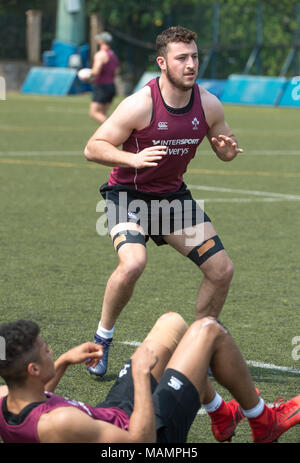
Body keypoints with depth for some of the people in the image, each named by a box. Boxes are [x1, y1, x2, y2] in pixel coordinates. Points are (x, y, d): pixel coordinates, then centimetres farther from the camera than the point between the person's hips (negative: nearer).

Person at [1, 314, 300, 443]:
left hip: (114, 415, 9)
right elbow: (142, 441, -34)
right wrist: (142, 373, -29)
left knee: (173, 323, 17)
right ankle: (264, 423, 22)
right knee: (209, 330, -1)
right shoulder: (58, 423, -43)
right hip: (153, 434, -8)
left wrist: (64, 362, 6)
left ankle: (221, 415, 36)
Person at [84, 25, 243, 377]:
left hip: (173, 196, 5)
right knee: (133, 263, -31)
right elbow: (93, 148, -18)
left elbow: (224, 151, 9)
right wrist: (134, 159, -35)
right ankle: (102, 340, -8)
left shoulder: (208, 105, -7)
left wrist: (229, 149, -16)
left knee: (222, 269, -1)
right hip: (128, 194, -5)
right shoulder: (140, 104, -22)